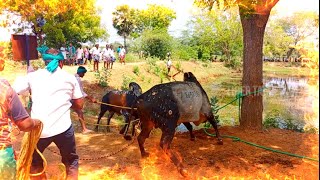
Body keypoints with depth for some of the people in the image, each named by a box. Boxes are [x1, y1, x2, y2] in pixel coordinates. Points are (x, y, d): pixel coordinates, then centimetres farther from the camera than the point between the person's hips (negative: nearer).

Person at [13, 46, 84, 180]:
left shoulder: (32, 76, 9)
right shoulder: (70, 77, 9)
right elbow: (79, 105, 11)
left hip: (38, 129, 1)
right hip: (63, 128, -1)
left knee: (35, 164, 26)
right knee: (71, 163, 21)